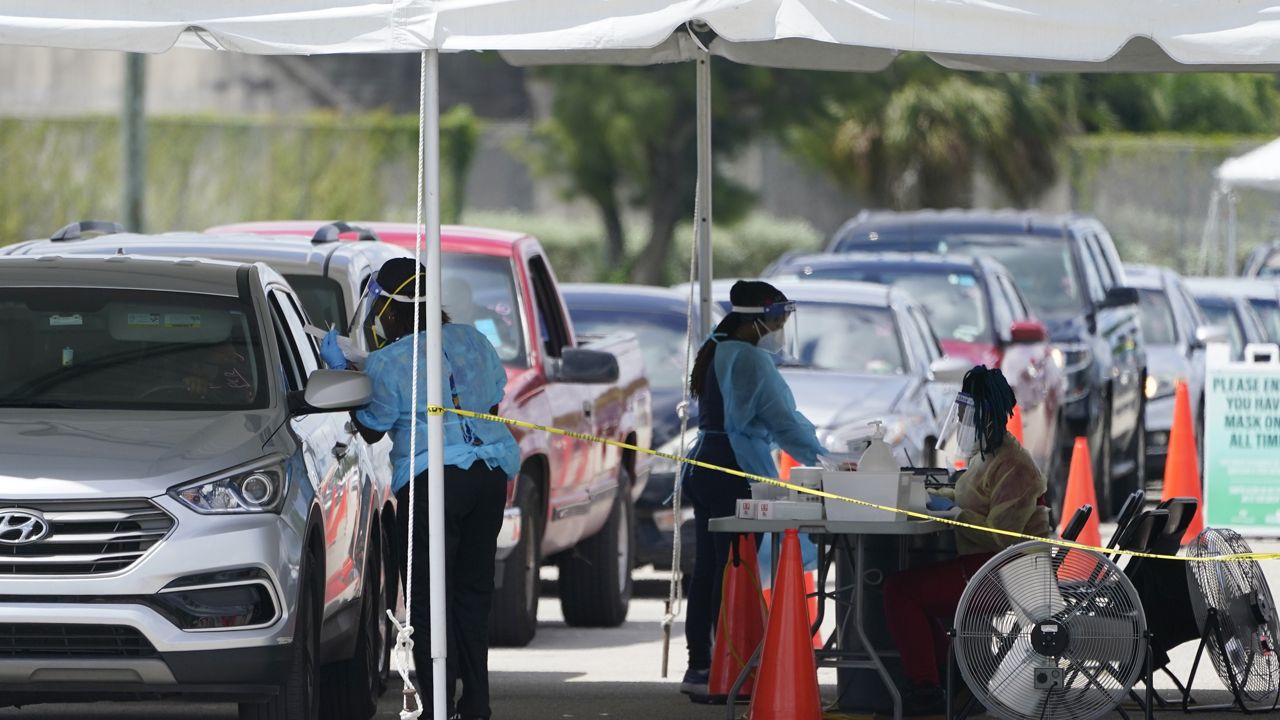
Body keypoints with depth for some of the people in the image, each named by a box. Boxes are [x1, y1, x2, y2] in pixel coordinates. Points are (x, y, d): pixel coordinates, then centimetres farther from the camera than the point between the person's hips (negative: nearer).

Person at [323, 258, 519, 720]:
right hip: (491, 471, 6)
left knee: (429, 597, -2)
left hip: (433, 479, -6)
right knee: (472, 589, 12)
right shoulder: (471, 341, 9)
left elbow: (370, 431, 1)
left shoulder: (388, 364, -8)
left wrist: (340, 372, 7)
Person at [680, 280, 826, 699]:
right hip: (735, 474, -10)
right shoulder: (750, 359, -13)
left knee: (708, 569, 11)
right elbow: (781, 418, -15)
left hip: (704, 471, 10)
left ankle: (700, 667, 13)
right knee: (733, 571, -9)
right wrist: (819, 458, -7)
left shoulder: (716, 353, 18)